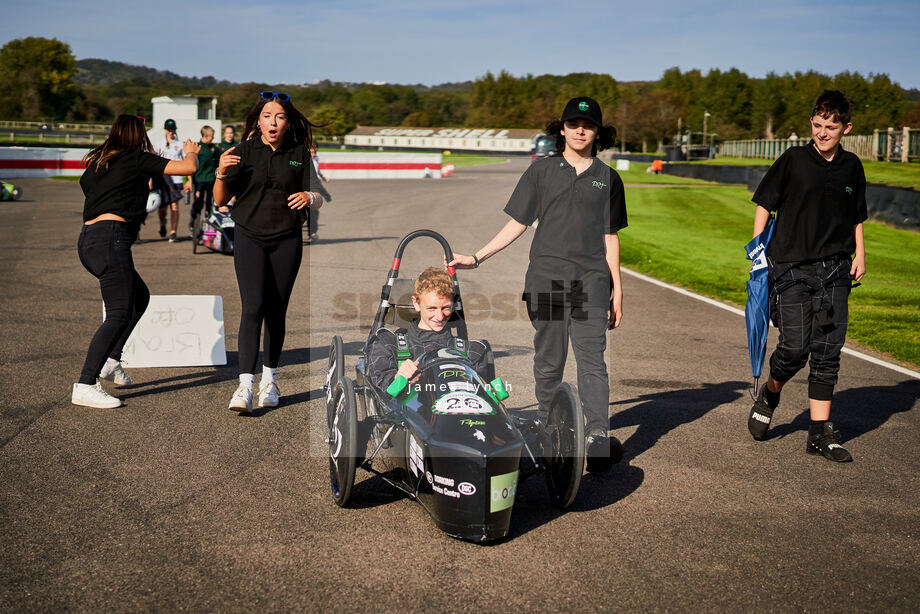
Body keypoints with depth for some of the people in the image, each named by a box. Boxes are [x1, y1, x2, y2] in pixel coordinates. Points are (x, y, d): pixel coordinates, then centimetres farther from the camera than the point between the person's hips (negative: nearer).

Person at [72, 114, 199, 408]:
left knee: (140, 296, 23)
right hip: (111, 237, -9)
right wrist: (191, 152, 25)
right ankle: (85, 386, -20)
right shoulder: (137, 158, 1)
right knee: (120, 313, -12)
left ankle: (111, 360, 18)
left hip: (87, 240, 9)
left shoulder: (97, 162, 20)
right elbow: (189, 167, 1)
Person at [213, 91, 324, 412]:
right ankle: (245, 385, -17)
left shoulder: (299, 154, 4)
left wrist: (309, 197, -16)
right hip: (250, 237, -1)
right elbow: (220, 200, 1)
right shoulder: (243, 151, 2)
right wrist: (221, 174, -18)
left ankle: (269, 380, 21)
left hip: (287, 241, 2)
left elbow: (318, 201, 7)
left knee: (276, 312, 6)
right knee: (253, 308, -14)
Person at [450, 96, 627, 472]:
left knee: (591, 359, -10)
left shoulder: (607, 178, 12)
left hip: (591, 281, 0)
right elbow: (517, 223, 10)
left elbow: (610, 237, 14)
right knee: (548, 360, 5)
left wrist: (617, 290, 11)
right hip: (546, 278, 0)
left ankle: (598, 436, -14)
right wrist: (477, 258, 2)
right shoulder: (541, 171, 9)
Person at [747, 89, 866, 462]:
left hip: (835, 270, 3)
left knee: (828, 351, 1)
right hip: (791, 267, -3)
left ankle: (820, 432, 9)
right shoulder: (794, 160, -1)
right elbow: (764, 204, 3)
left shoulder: (852, 167, 10)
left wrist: (860, 253, 9)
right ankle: (770, 394, 23)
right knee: (795, 348, -9)